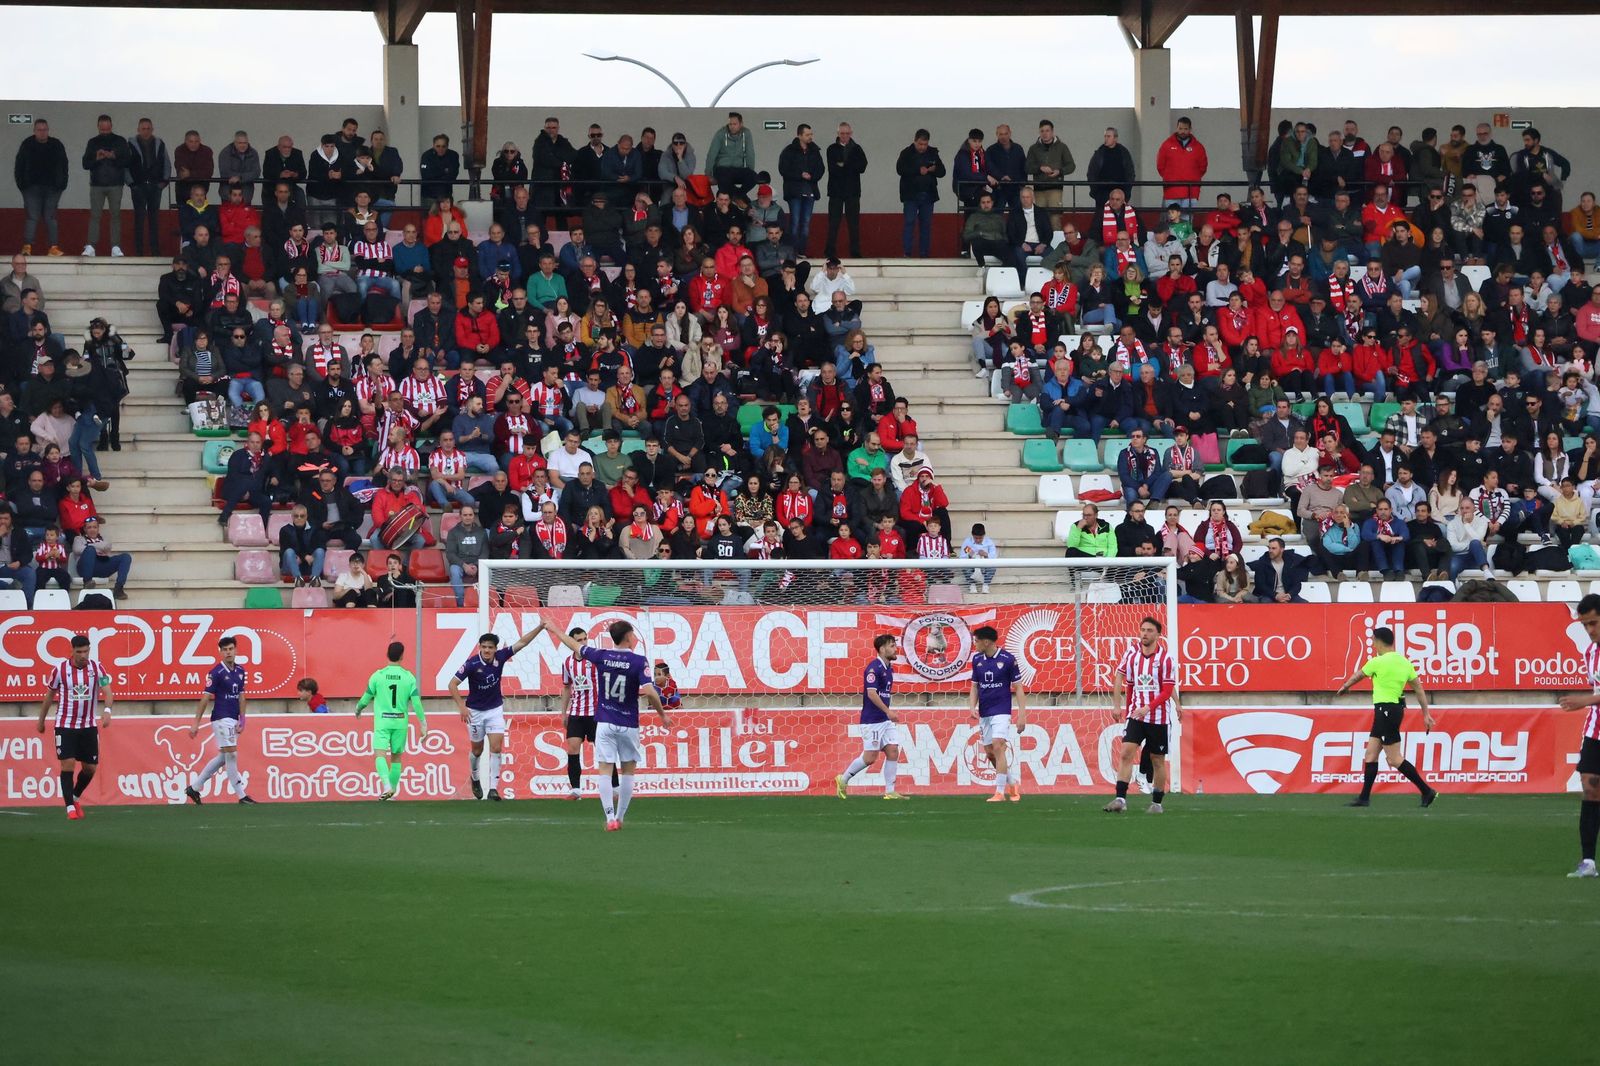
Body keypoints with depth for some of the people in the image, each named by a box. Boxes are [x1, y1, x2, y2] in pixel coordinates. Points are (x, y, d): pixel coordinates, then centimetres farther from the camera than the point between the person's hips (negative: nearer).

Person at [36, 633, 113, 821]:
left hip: (89, 726, 2)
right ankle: (70, 807, -7)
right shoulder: (60, 668, -7)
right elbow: (49, 696, 6)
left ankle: (76, 797, 31)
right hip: (65, 726, -2)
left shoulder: (96, 667, -5)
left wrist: (107, 711, -36)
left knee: (90, 768, 5)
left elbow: (107, 690, -17)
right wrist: (41, 720, 11)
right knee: (68, 764, -12)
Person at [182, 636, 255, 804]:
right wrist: (196, 723, -13)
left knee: (222, 758, 12)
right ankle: (241, 795, -3)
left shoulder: (240, 671, 10)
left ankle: (194, 788, 21)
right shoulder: (216, 673, -10)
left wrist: (242, 719, 6)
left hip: (232, 720, 8)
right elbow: (205, 698, -11)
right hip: (221, 719, -8)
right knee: (231, 755, -6)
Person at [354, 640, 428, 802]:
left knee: (379, 754, -8)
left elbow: (367, 697, 5)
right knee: (396, 756, 15)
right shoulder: (409, 677, -3)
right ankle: (393, 791, 20)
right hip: (400, 722, 2)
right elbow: (416, 702, -6)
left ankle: (387, 786, -30)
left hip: (382, 721, -2)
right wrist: (423, 723, 2)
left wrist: (358, 709, 26)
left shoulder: (378, 675, -5)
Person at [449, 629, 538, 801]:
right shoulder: (472, 664, -21)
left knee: (496, 747, -12)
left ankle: (493, 788, -12)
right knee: (477, 750, 13)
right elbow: (452, 684, -20)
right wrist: (461, 706, -29)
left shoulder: (500, 657, -12)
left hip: (495, 709, 2)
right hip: (475, 711, -2)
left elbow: (522, 643, -8)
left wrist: (540, 628, -19)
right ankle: (475, 779, 41)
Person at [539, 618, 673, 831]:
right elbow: (650, 692, -20)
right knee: (627, 770, 14)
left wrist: (555, 630, 30)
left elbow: (574, 646, 12)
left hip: (604, 723, 2)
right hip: (628, 725, -1)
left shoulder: (601, 656, -2)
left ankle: (610, 818, -11)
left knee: (605, 771, -1)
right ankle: (620, 817, 17)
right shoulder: (638, 661, -12)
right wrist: (663, 715, -4)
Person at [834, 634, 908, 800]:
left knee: (893, 752, -2)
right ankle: (843, 779, 14)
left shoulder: (888, 668, 13)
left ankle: (890, 791, 0)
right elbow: (871, 693, -23)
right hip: (872, 720, -8)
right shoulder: (874, 668, -15)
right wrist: (888, 711, -26)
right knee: (870, 757, -5)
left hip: (886, 720, 8)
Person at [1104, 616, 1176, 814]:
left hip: (1158, 718, -3)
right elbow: (1120, 676, 11)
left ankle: (1157, 803, 19)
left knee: (1158, 761, 6)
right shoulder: (1132, 652, 1)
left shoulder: (1165, 658, -10)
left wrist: (1148, 708, -22)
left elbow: (1168, 691, -11)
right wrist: (1117, 705, 7)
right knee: (1126, 753, -13)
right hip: (1135, 714, 3)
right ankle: (1120, 799, -16)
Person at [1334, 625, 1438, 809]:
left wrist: (1344, 687, 26)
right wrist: (1426, 714, 14)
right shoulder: (1405, 662, 8)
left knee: (1395, 759, -6)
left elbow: (1357, 676, 5)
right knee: (1371, 754, 12)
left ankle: (1427, 791, -6)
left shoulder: (1378, 662, -13)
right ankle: (1364, 797, 14)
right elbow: (1419, 689, 9)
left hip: (1386, 710, -9)